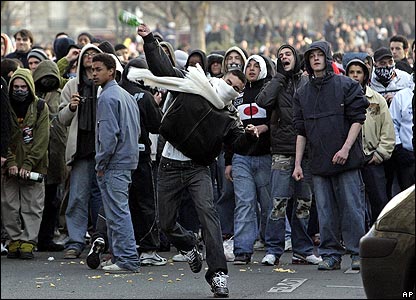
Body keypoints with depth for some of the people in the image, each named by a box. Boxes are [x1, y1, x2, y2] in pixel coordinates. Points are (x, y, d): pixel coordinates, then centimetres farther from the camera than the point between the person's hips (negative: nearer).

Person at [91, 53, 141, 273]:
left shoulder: (107, 98, -13)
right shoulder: (126, 95, 17)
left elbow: (109, 134, -20)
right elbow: (137, 129, 21)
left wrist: (101, 164, -11)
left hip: (114, 164, -10)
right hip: (128, 159, 10)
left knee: (117, 212, -8)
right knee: (117, 211, 14)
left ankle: (127, 260, -9)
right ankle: (120, 256, 18)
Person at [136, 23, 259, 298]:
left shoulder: (229, 116, 1)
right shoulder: (191, 87, 1)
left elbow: (237, 138, -16)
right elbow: (163, 67, 3)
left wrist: (249, 135, -38)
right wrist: (149, 40, -5)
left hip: (198, 168, -1)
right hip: (170, 166, 1)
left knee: (208, 212, -22)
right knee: (166, 223, 6)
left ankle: (218, 274, -25)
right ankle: (189, 245, 41)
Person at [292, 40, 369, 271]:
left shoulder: (346, 86, 0)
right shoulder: (302, 93, 12)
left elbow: (357, 119, -3)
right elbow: (301, 130, 14)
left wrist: (346, 148, -13)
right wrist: (297, 163, 8)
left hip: (347, 160, -4)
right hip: (319, 162, 4)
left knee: (352, 207, -3)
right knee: (325, 211, 5)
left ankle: (357, 253, 4)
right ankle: (330, 254, 11)